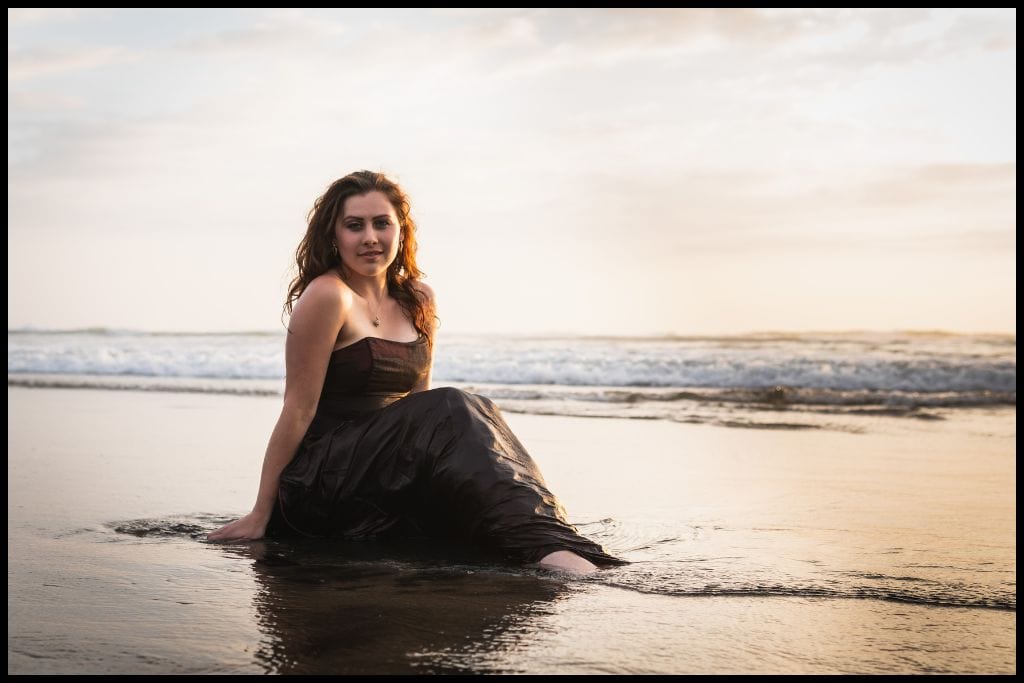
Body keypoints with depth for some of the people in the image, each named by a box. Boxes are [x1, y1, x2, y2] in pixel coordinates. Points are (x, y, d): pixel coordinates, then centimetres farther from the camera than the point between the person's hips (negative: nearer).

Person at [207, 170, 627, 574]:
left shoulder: (418, 300, 13)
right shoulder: (328, 296, -8)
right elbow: (299, 409, -9)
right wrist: (260, 516, -9)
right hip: (322, 479, -7)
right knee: (452, 415, -28)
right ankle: (544, 547, -43)